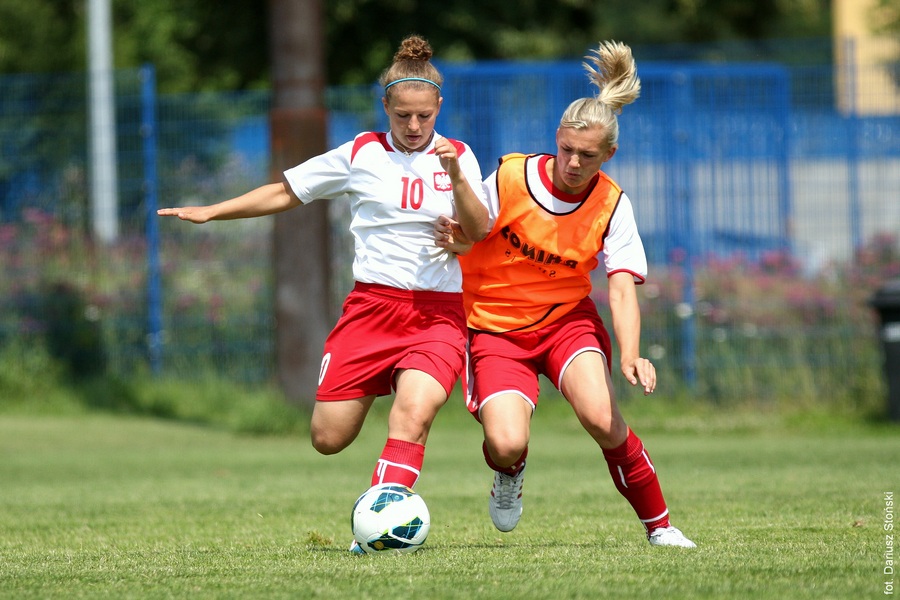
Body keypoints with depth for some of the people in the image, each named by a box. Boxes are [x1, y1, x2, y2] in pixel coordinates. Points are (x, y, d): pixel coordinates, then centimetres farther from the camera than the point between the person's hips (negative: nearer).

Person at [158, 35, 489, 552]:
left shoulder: (457, 155, 6)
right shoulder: (361, 155, 7)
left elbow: (481, 232, -4)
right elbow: (286, 193, 16)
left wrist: (457, 178, -20)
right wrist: (211, 212, 14)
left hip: (438, 313, -2)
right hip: (371, 305, 2)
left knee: (414, 410, -30)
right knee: (328, 438, -2)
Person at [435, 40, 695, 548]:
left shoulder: (612, 205, -10)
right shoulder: (510, 178, -14)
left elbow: (622, 288, -17)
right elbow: (467, 236, -3)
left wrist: (631, 356, -34)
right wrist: (459, 243, -29)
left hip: (567, 316, 1)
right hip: (495, 323, -1)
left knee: (601, 417, -27)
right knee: (507, 443, -22)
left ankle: (659, 524, -6)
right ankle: (510, 472, 19)